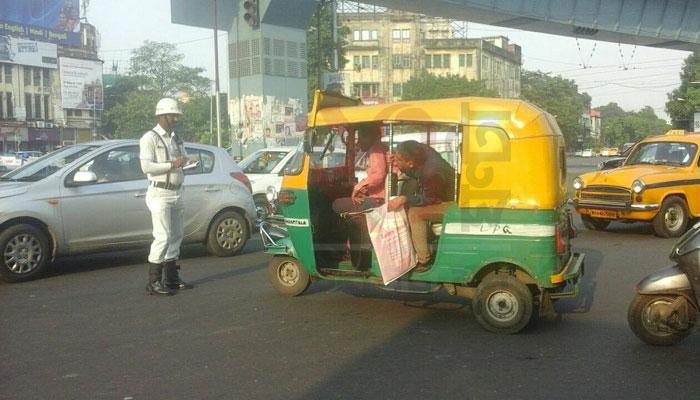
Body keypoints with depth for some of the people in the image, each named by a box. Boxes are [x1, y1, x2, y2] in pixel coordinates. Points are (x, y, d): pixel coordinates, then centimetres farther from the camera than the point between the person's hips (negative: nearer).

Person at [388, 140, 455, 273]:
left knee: (415, 213, -24)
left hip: (451, 205, -9)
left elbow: (430, 200, -21)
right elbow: (415, 174, 8)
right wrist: (400, 167, -11)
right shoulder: (423, 152, -13)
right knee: (406, 205, 3)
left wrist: (404, 199, -28)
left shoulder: (432, 173, -36)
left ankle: (423, 261, -14)